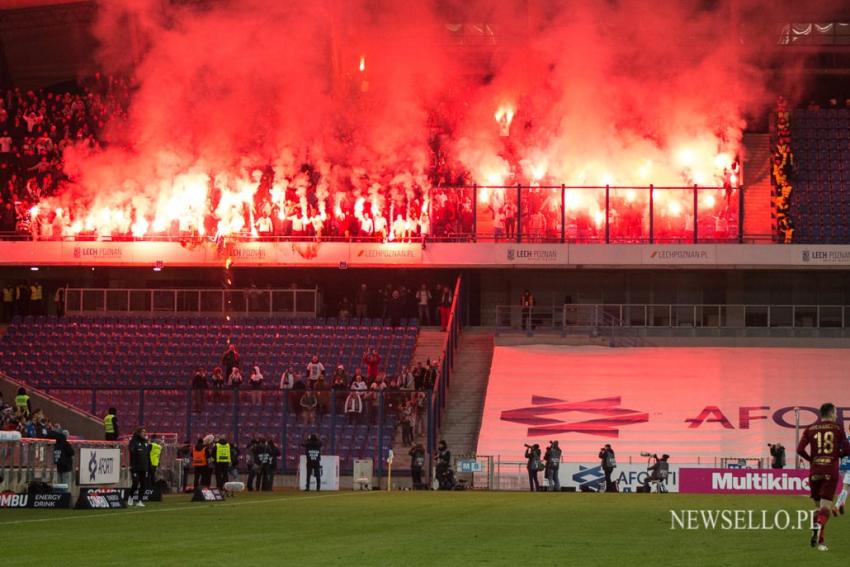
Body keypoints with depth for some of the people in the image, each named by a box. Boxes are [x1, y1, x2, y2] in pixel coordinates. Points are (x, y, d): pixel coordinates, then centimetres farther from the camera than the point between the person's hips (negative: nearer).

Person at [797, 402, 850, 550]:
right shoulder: (837, 428, 2)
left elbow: (800, 450, -3)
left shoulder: (810, 429, 6)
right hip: (831, 471, -2)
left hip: (815, 471, 2)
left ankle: (819, 541, 13)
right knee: (826, 506, -6)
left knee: (818, 505, 15)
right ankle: (819, 525, -36)